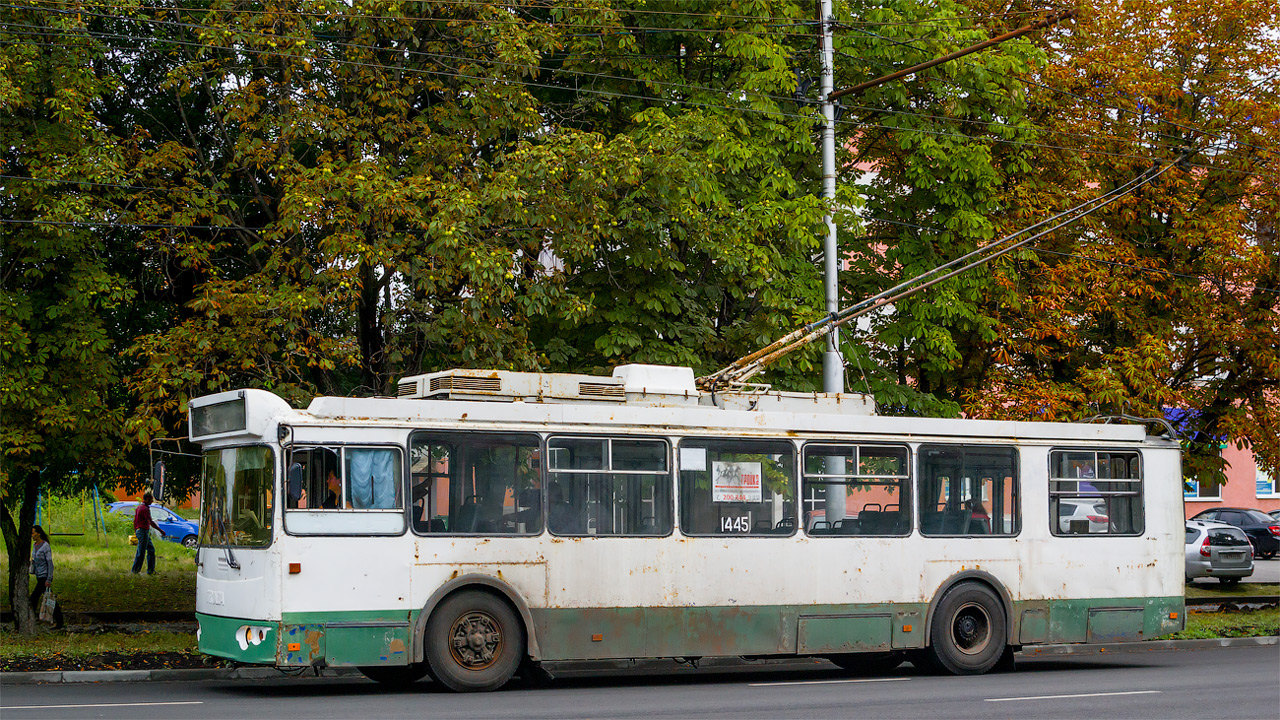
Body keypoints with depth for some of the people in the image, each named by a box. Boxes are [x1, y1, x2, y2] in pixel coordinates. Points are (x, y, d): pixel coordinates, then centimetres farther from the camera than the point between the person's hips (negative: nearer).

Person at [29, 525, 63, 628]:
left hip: (44, 576, -8)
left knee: (34, 597, -8)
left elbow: (50, 563, -17)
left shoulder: (45, 546, -15)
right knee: (48, 598, 10)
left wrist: (49, 580, -20)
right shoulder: (35, 545, 10)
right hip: (39, 576, 8)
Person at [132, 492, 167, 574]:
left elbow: (134, 520, 20)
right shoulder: (145, 508, -17)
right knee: (141, 552, -3)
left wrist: (135, 531, 26)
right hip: (143, 531, -10)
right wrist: (160, 530, -20)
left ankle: (151, 570, 10)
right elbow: (151, 522, -22)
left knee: (151, 550, 11)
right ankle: (135, 570, 4)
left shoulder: (139, 506, 14)